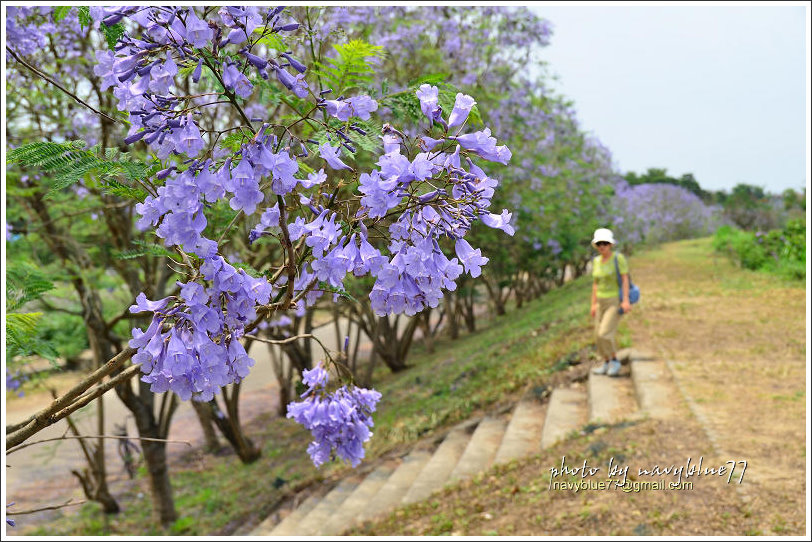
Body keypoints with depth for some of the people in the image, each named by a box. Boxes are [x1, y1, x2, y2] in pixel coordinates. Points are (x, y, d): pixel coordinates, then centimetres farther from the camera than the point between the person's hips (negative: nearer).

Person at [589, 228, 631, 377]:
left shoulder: (619, 258, -13)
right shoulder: (597, 261, 6)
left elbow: (625, 279, -16)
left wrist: (626, 300, -24)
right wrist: (594, 305, 10)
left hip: (616, 301, -7)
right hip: (602, 302, 7)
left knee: (604, 334, -16)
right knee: (599, 336, 6)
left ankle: (615, 361, 4)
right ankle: (607, 364, 21)